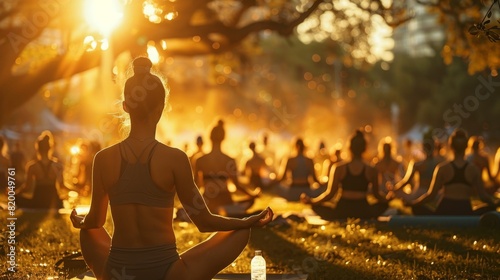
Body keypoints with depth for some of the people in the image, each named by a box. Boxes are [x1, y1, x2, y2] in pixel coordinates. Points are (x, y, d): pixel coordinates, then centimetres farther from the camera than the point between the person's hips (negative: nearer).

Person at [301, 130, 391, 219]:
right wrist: (388, 198, 30)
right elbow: (377, 194, 9)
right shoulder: (371, 170, -1)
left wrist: (310, 201, 4)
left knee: (316, 206, 21)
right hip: (363, 214, 2)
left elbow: (330, 193, -8)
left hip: (342, 213, -1)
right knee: (384, 203, 29)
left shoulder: (339, 168, -5)